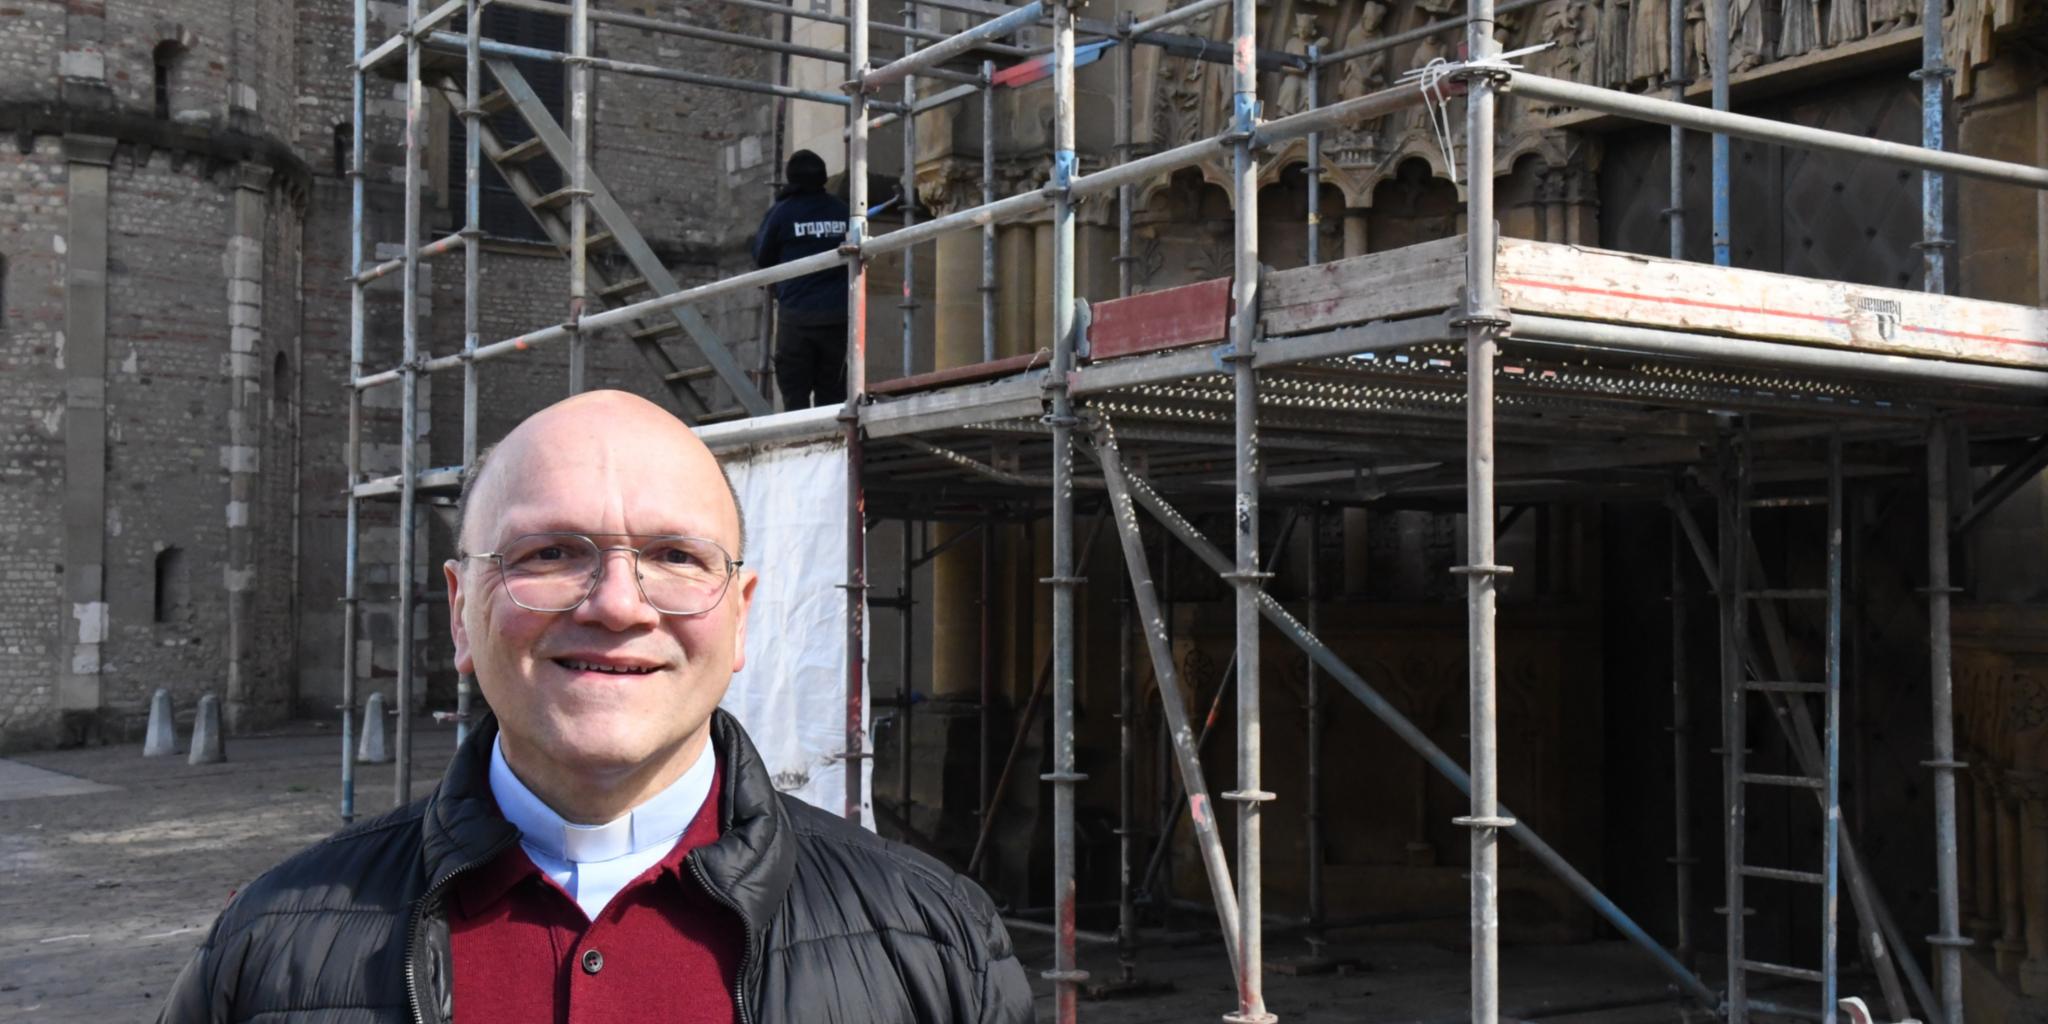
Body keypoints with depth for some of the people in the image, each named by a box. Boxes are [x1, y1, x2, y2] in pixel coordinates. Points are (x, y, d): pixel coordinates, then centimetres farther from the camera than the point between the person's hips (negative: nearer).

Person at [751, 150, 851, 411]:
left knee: (795, 393, 1)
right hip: (838, 313, 3)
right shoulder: (841, 210, 5)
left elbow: (762, 258, 6)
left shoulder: (782, 212, -3)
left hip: (797, 313, -3)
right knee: (832, 392, 7)